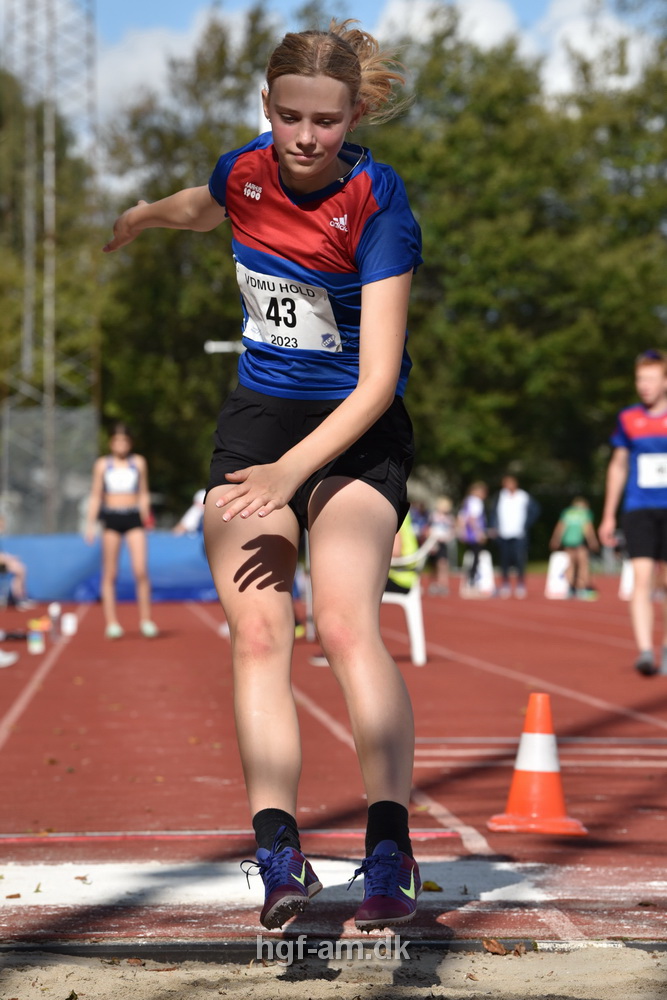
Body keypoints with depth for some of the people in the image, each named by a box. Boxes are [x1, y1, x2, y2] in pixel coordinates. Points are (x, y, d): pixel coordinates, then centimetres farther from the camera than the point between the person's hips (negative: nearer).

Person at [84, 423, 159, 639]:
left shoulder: (139, 462, 9)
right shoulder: (102, 464, 7)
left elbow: (144, 493, 14)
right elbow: (96, 496, 9)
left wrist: (146, 516, 6)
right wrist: (90, 524, 3)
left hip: (134, 518, 0)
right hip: (111, 518, 0)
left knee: (140, 570, -11)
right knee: (110, 573, 0)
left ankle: (146, 620, -3)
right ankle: (111, 622, 3)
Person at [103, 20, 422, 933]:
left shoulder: (378, 207, -19)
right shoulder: (244, 173, -3)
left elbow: (378, 379, -23)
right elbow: (199, 209, 25)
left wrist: (293, 470, -34)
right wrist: (140, 218, 47)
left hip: (355, 434, -5)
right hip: (257, 420, 5)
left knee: (347, 625, -24)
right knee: (256, 634, -11)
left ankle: (391, 854, -25)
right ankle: (279, 855, -15)